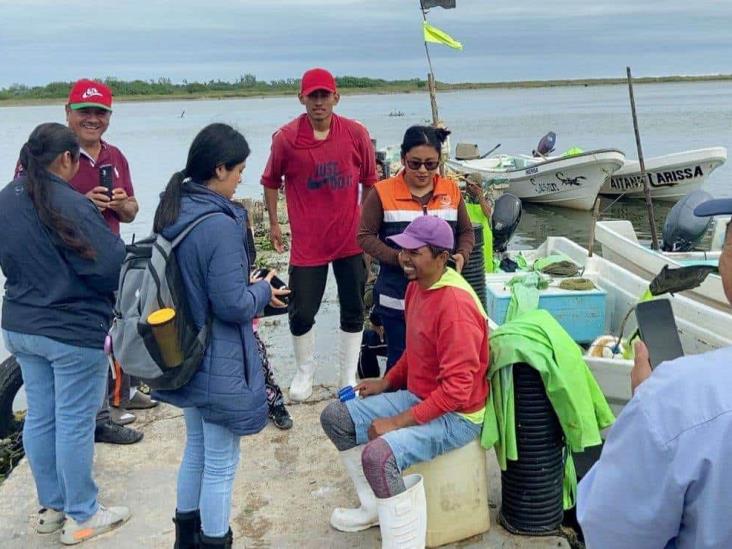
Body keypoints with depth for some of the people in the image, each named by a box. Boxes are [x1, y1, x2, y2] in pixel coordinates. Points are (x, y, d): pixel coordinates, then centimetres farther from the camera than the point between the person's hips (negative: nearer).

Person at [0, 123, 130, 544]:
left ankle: (52, 507, 31)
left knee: (40, 417, 16)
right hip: (74, 332, -8)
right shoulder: (69, 205, -22)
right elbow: (113, 264, -21)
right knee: (74, 423, 4)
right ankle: (82, 517, 18)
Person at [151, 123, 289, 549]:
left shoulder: (174, 212, 1)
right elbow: (232, 305, -23)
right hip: (220, 362, -9)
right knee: (220, 464, 8)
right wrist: (263, 292, -5)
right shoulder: (219, 224, -25)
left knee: (197, 449, 25)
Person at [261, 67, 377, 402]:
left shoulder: (356, 134, -5)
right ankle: (304, 373, 29)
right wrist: (273, 223, 7)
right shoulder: (286, 138, -9)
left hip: (350, 238, 2)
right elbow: (270, 182, 5)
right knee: (302, 312, 3)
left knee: (353, 310, 11)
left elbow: (369, 180, 6)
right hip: (307, 242, -2)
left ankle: (349, 377, 28)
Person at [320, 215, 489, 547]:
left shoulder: (455, 306, -27)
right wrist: (387, 382, 9)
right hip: (416, 397, 10)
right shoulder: (416, 286, 3)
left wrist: (398, 423, -24)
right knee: (335, 417, 8)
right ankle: (376, 505, 21)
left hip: (456, 416, -10)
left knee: (379, 455, -33)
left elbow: (457, 389, -28)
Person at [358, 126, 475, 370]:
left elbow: (466, 232, 13)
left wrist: (462, 255, -8)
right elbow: (366, 236, -4)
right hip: (397, 298, -2)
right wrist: (398, 258, -18)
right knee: (400, 359, 9)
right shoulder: (383, 192, -6)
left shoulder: (452, 190, 3)